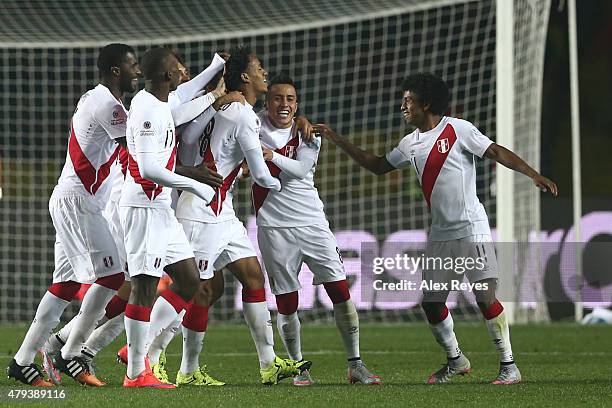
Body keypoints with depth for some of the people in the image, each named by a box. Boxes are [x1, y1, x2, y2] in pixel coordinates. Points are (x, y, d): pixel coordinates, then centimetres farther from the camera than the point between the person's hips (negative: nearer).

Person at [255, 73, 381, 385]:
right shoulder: (256, 124, 3)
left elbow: (300, 170, -13)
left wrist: (272, 156, -31)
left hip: (311, 222, 1)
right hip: (274, 227, -1)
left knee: (340, 290, -5)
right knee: (286, 303, -1)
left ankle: (355, 365, 0)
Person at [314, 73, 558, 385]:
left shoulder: (457, 130, -7)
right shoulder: (411, 144, 13)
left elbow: (496, 152, -11)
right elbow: (378, 166, 25)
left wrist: (533, 174, -23)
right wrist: (338, 141, 23)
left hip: (471, 229, -7)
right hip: (439, 235, 7)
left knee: (485, 297, -11)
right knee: (431, 302, 5)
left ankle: (508, 366, -4)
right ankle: (455, 360, 24)